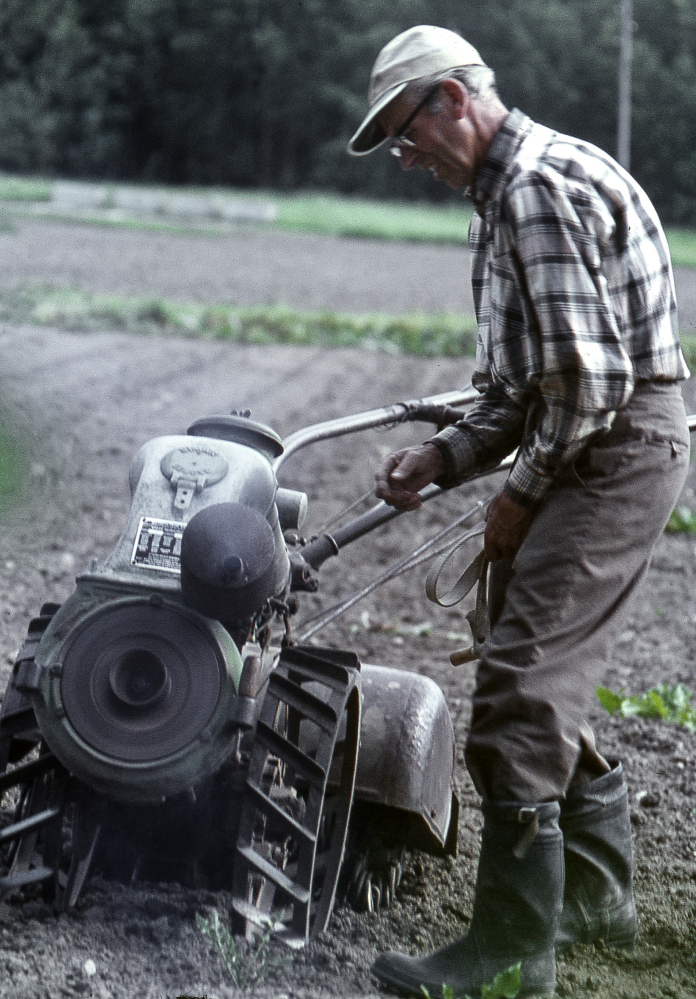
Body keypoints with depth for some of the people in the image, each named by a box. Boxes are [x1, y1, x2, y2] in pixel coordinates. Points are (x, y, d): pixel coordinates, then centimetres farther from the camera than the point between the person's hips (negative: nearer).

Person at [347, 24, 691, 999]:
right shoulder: (507, 194, 17)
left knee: (519, 685, -12)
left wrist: (519, 497, -11)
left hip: (617, 452, -11)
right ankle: (596, 896, 30)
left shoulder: (543, 186, -17)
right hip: (581, 453, 11)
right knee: (546, 679, 16)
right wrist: (445, 455, 6)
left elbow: (590, 381, -23)